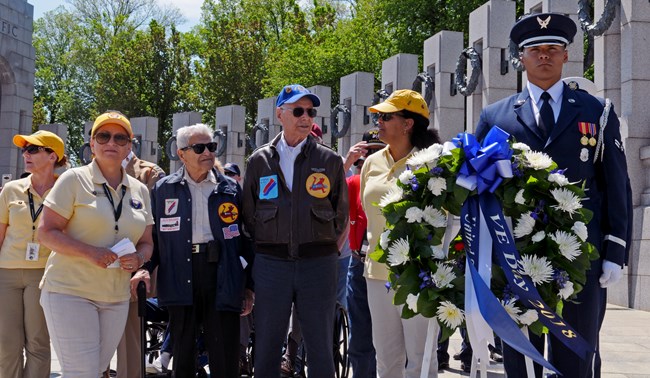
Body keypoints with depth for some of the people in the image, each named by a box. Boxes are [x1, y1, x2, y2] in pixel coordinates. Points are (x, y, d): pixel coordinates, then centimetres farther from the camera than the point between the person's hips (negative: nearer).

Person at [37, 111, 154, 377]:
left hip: (116, 298, 5)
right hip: (70, 292, -5)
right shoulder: (74, 180, -4)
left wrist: (138, 259, -7)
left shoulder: (139, 191, 12)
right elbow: (46, 232, -7)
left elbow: (146, 242, 18)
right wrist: (90, 252, -22)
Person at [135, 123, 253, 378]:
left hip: (221, 277, 0)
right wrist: (145, 267, -7)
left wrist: (249, 286, 5)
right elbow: (154, 235, 11)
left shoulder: (231, 189, 8)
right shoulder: (164, 189, 9)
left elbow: (245, 239, 8)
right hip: (181, 278, 1)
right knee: (183, 356, 8)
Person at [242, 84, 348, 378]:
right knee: (267, 348, 6)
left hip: (318, 264, -1)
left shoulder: (330, 160, 5)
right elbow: (248, 217, 12)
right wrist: (261, 253, 7)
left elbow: (343, 216, 9)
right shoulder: (260, 161, 7)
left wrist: (328, 253, 5)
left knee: (321, 349, 4)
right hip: (271, 264, 1)